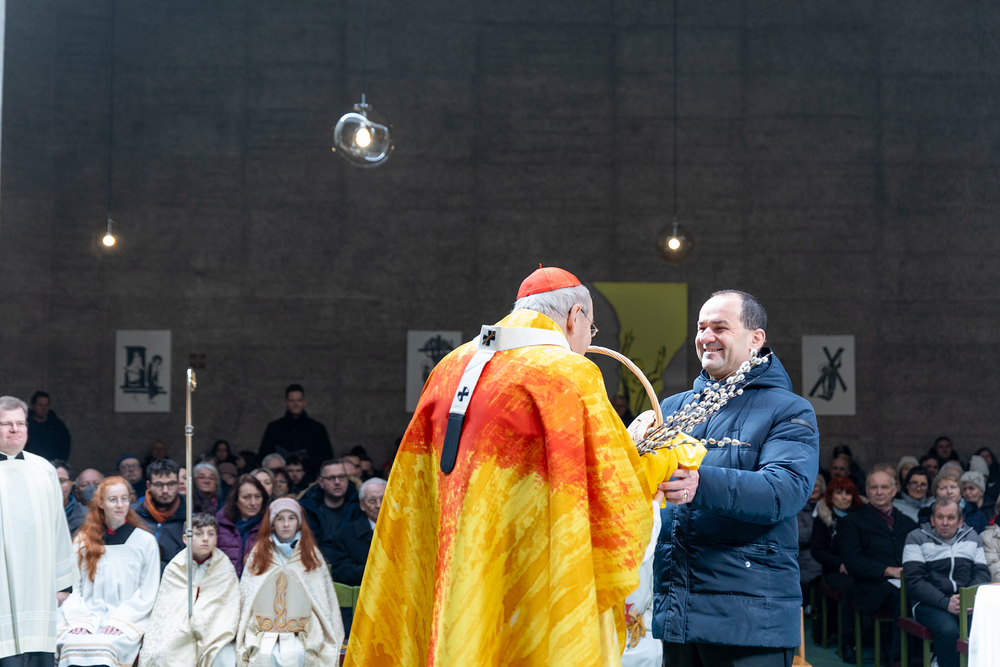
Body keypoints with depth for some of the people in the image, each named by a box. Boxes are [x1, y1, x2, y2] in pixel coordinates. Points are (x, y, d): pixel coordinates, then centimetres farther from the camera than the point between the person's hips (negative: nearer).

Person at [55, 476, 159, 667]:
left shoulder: (145, 541, 10)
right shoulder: (83, 542, 16)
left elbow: (147, 594, 6)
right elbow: (73, 588, 10)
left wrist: (119, 620, -7)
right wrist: (80, 620, -8)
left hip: (129, 619, -2)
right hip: (88, 614, 2)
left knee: (104, 646, -34)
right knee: (73, 643, -32)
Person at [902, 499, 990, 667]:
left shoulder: (972, 538, 18)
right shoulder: (916, 538, 5)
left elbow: (982, 573, 11)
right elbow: (915, 581, -4)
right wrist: (946, 603, -18)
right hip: (930, 602, -3)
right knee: (948, 629, -35)